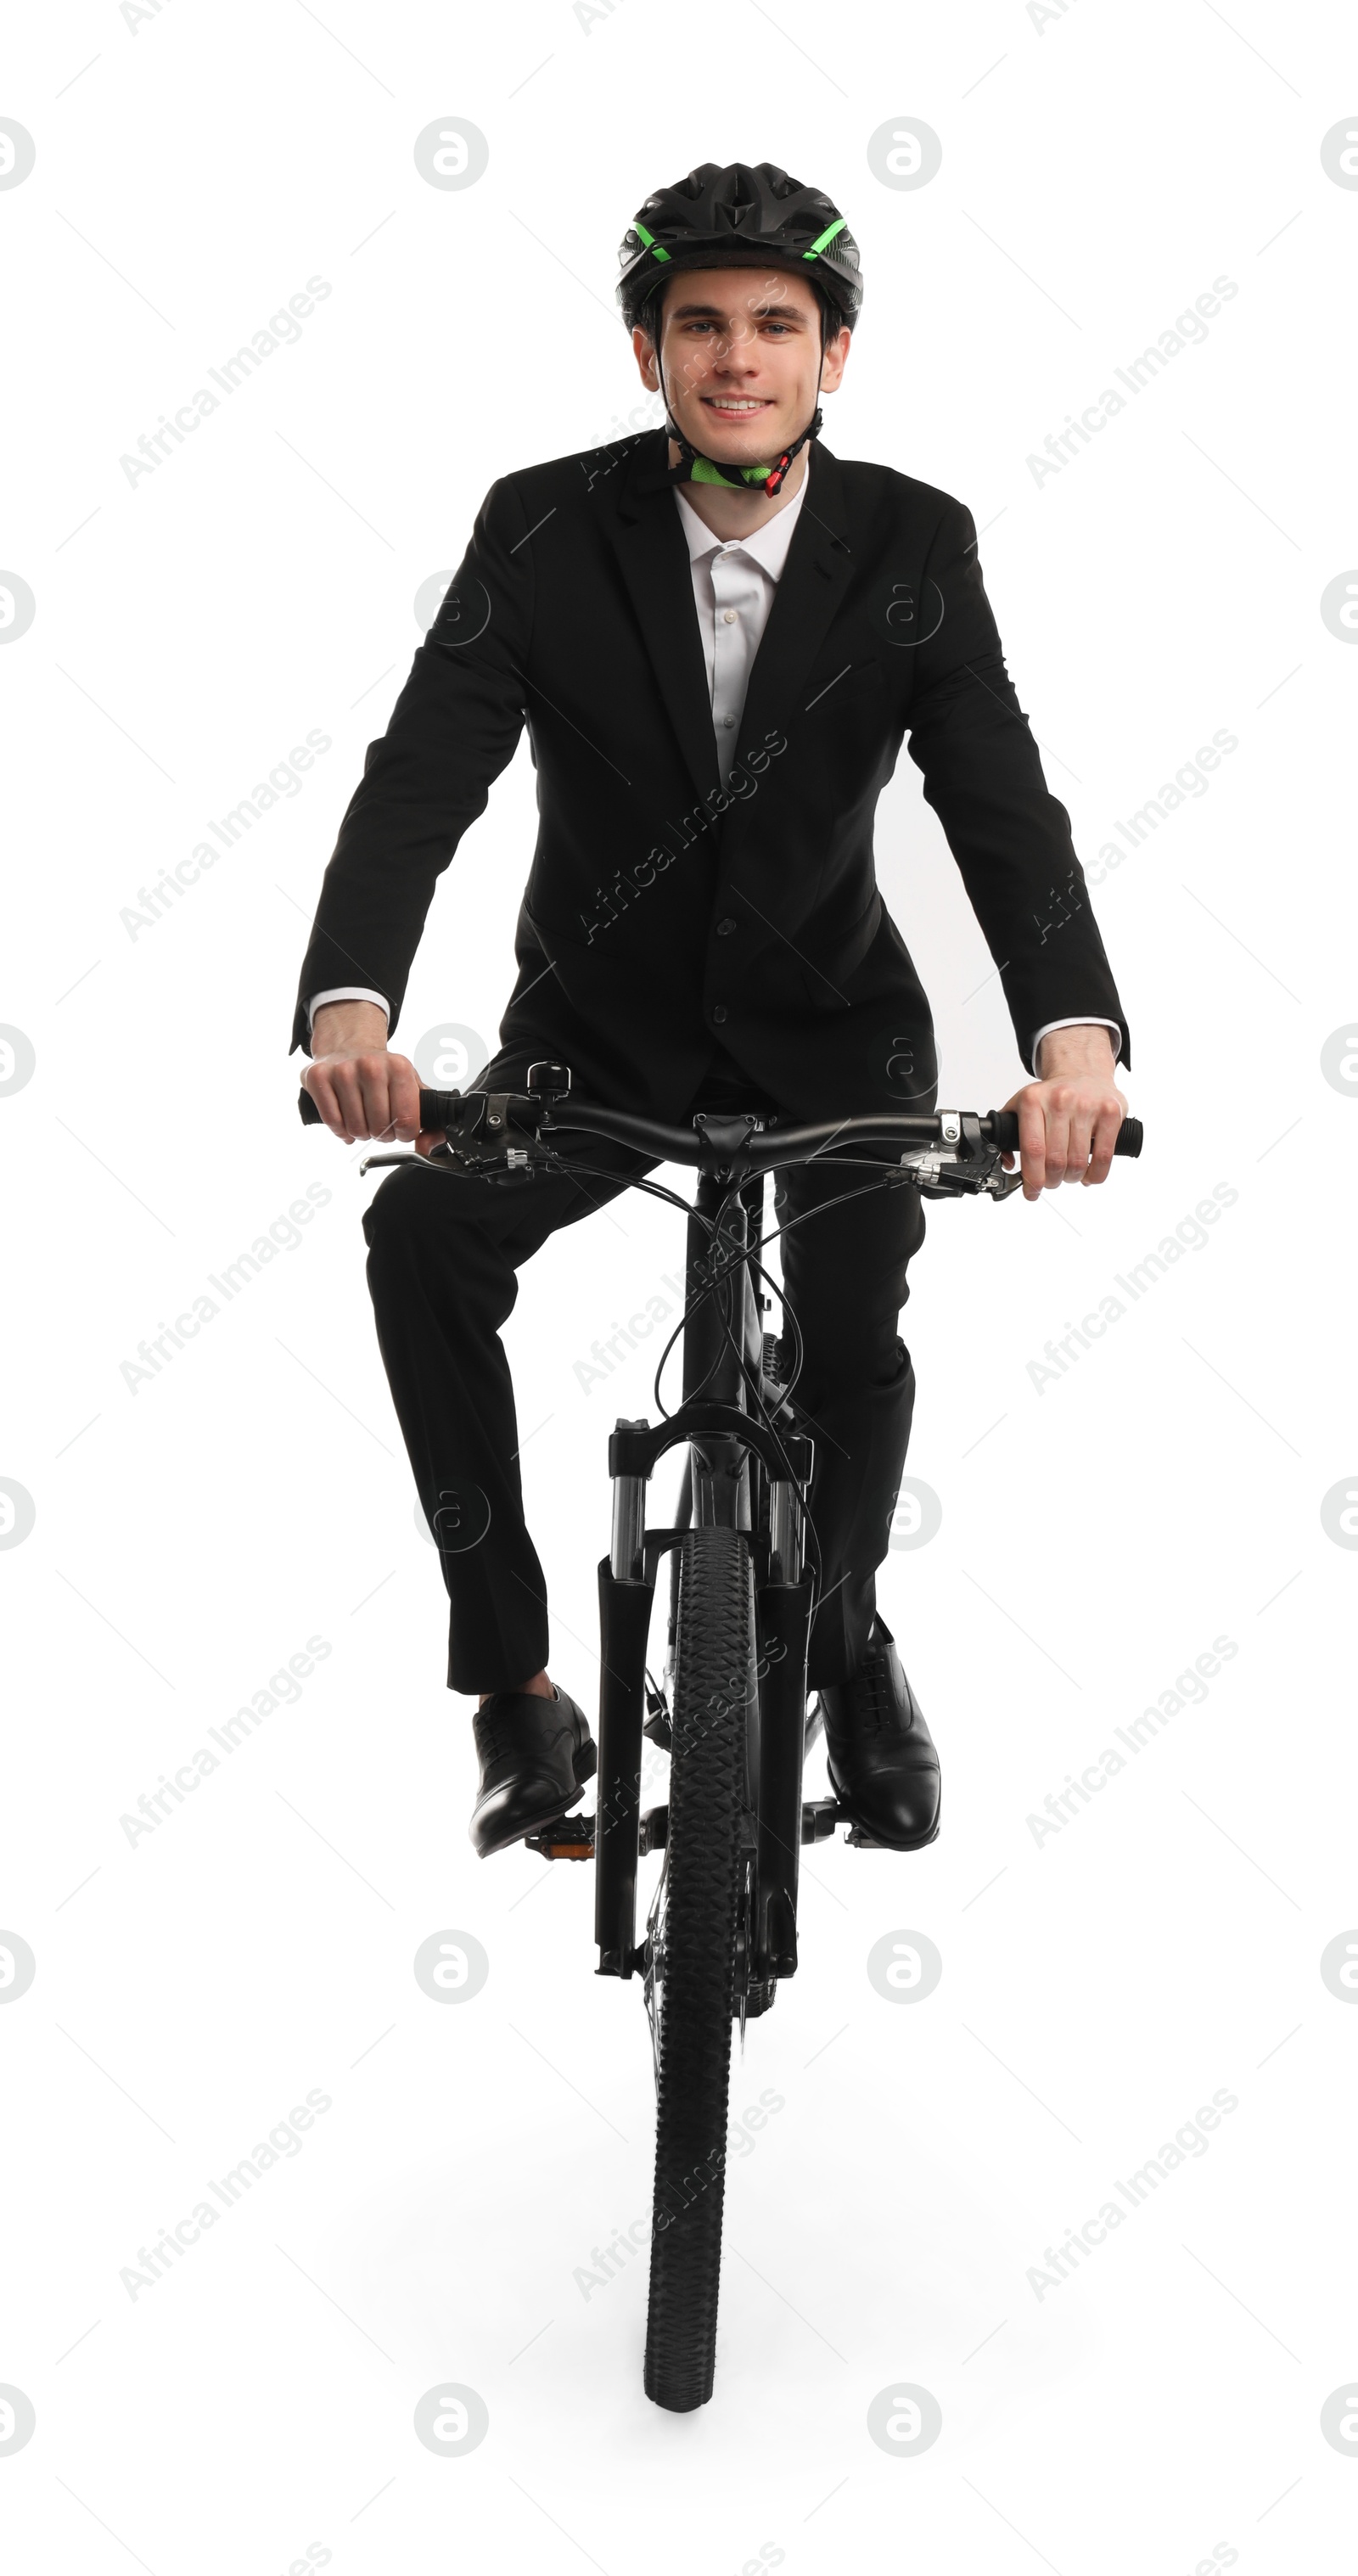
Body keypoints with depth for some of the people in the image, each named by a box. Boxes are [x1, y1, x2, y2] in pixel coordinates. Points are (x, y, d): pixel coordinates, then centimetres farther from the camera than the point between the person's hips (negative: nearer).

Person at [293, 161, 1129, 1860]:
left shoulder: (913, 545, -13)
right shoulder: (545, 529, -15)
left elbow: (1001, 803, -22)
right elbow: (420, 778, -24)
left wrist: (1074, 1038, -42)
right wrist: (348, 1006, -44)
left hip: (830, 1030, 0)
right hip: (597, 1031, 0)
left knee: (854, 1336, -19)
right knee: (421, 1230, -24)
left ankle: (847, 1644, 15)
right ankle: (514, 1682, -11)